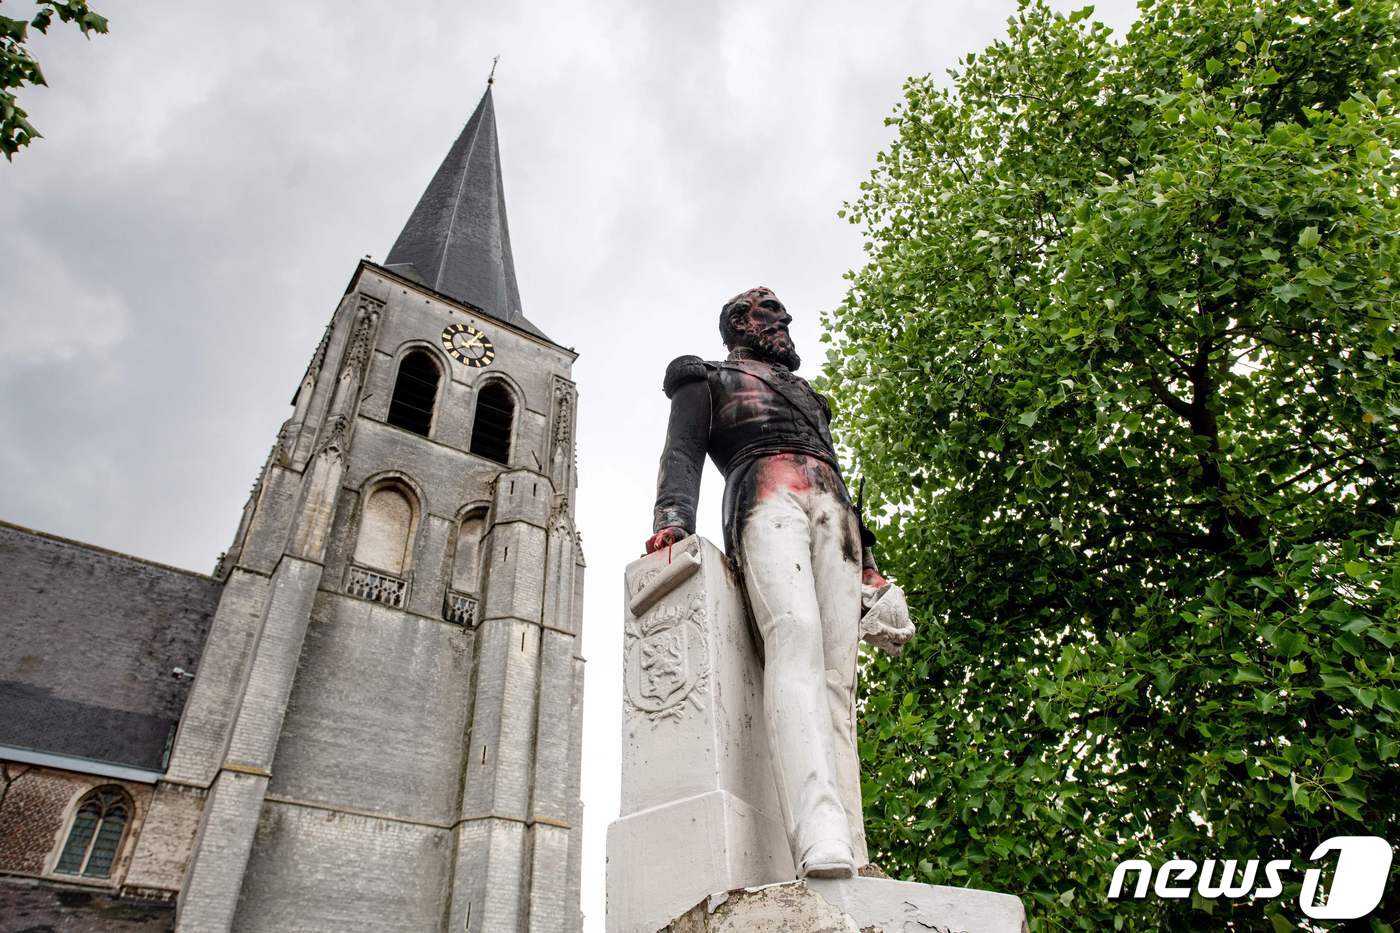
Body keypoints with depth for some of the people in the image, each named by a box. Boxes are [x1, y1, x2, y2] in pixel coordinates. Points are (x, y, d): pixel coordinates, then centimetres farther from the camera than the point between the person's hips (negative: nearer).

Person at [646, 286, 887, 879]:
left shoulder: (802, 391, 41)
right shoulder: (708, 380, 26)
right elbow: (683, 453, 9)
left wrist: (864, 556, 21)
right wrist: (673, 520, -12)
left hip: (833, 515, 6)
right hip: (764, 499, -5)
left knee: (838, 673, -14)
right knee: (796, 639, -32)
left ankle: (850, 855, -22)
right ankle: (821, 844, -46)